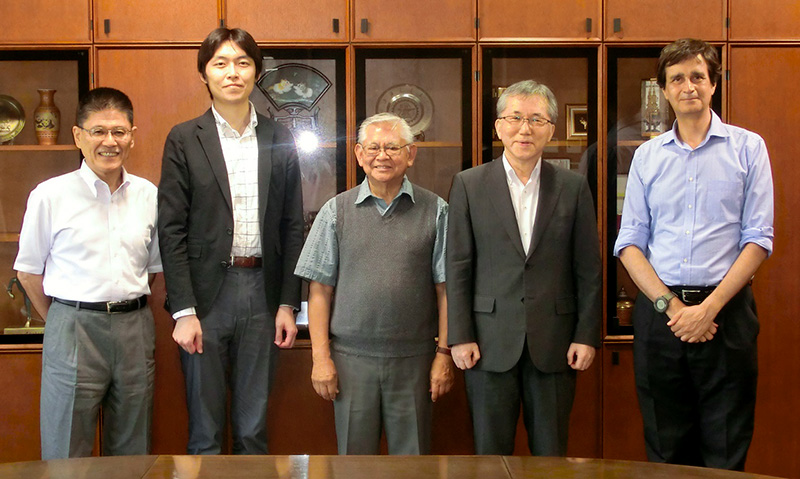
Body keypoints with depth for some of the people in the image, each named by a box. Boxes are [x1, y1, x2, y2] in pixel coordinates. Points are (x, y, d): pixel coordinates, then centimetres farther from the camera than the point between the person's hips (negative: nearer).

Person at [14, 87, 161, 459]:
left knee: (132, 453, 13)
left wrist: (128, 310, 10)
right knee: (66, 455, 3)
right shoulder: (51, 195, -4)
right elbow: (28, 271, 3)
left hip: (135, 327, 3)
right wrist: (62, 322, 6)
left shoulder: (148, 195, 5)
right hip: (73, 328, -3)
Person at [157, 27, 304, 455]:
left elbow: (292, 227, 9)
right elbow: (172, 230, -4)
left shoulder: (279, 141, 8)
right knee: (205, 428, 6)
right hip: (206, 292, -2)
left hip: (262, 291, 2)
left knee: (254, 427, 11)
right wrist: (183, 311, -10)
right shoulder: (184, 140, 0)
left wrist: (287, 304, 4)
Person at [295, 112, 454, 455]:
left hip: (413, 359, 0)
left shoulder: (435, 211, 3)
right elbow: (320, 289, 3)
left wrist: (444, 354, -2)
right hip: (351, 358, 1)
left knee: (412, 455, 9)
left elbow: (445, 288, 2)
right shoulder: (336, 211, 4)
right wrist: (321, 356, -3)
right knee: (354, 454, 9)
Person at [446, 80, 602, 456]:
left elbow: (588, 269, 5)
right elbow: (458, 266, 1)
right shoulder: (469, 185, 3)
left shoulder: (573, 187, 5)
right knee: (490, 454, 8)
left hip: (554, 343, 1)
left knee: (551, 453, 9)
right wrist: (460, 336, -4)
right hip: (491, 341, -1)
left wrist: (587, 336, 0)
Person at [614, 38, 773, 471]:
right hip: (659, 313, 2)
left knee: (726, 452, 3)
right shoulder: (647, 156, 10)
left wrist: (709, 308, -12)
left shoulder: (747, 148, 4)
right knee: (666, 449, 11)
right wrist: (671, 305, -8)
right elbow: (630, 242, 5)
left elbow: (758, 239, -3)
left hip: (725, 310, -2)